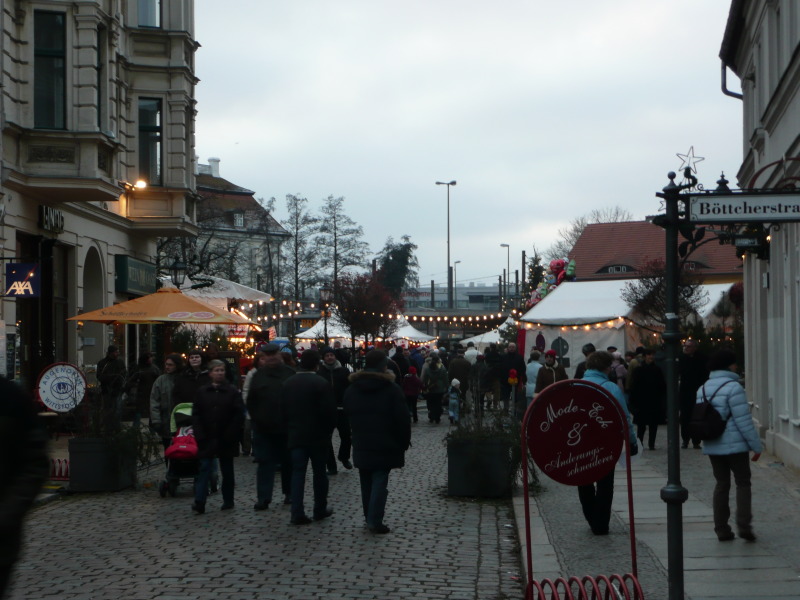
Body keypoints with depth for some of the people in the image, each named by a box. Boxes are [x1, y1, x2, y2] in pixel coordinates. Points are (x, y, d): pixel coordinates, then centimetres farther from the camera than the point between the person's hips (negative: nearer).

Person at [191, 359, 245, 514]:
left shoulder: (233, 391, -2)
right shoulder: (202, 392, 4)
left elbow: (239, 415, -5)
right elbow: (196, 414, 4)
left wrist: (230, 435, -12)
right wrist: (200, 435, -6)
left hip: (226, 439, -1)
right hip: (207, 439, 1)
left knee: (227, 470, 9)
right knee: (205, 468, -5)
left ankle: (228, 501, 19)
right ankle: (199, 503, -9)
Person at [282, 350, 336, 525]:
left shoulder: (287, 384, 3)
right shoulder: (321, 384, -13)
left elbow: (283, 409, 7)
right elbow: (329, 411, -14)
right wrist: (328, 430, 2)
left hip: (295, 436, 3)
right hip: (318, 436, -3)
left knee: (297, 473, 3)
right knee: (319, 472, 10)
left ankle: (297, 513, -3)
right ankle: (320, 510, 18)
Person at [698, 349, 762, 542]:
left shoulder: (703, 389, 9)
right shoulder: (733, 388, -15)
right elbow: (744, 421, -16)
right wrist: (756, 445, -10)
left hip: (712, 447, 6)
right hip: (735, 446, -6)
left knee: (721, 484, 12)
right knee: (743, 483, 4)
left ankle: (721, 529, 10)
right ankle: (743, 524, -7)